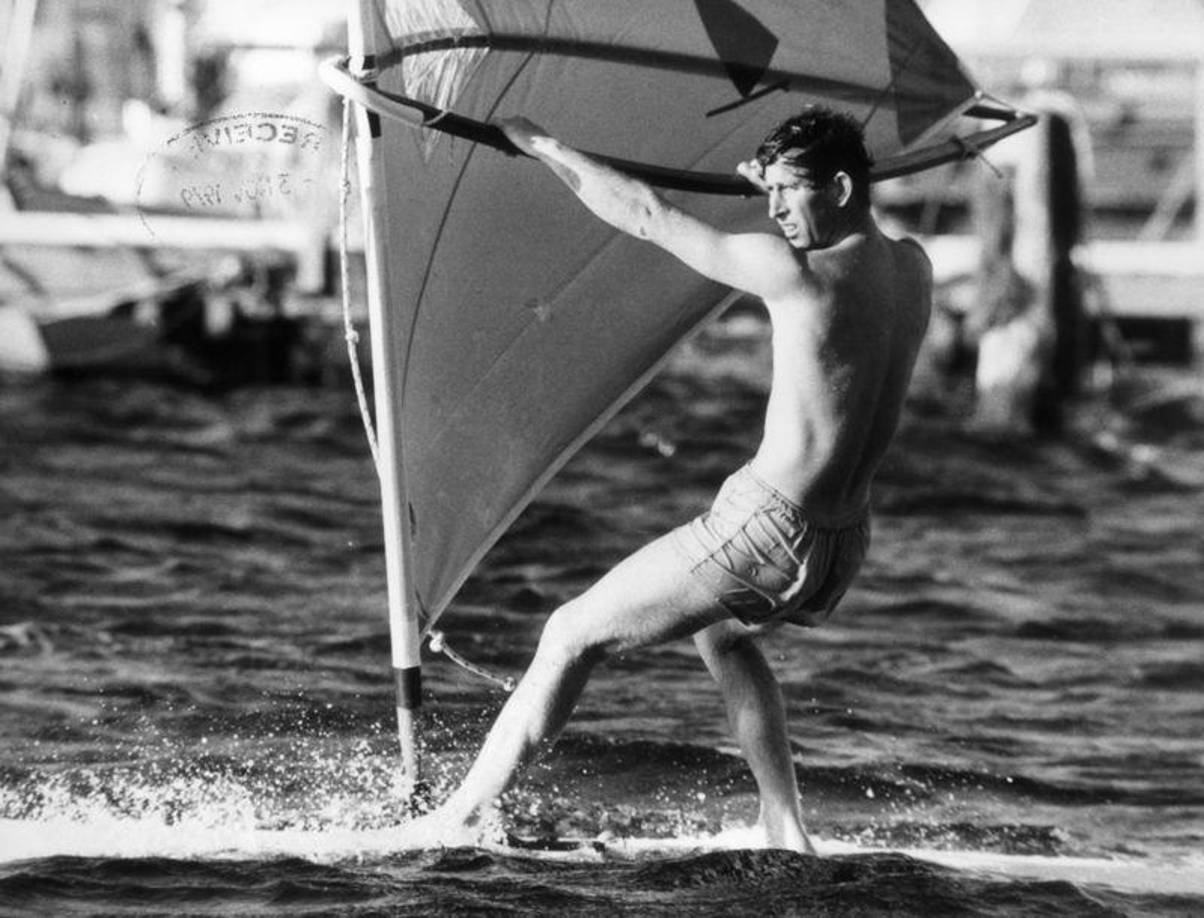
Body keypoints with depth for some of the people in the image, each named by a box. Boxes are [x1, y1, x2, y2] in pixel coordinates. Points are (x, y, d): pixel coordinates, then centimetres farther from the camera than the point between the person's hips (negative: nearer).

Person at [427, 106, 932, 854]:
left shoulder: (795, 273, -17)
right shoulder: (913, 269, 4)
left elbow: (647, 216, -10)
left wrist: (544, 147, 0)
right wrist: (780, 187, 28)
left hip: (768, 527, -8)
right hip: (846, 546, 8)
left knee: (574, 636, 2)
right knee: (723, 632, 37)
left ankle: (454, 821, 2)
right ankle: (789, 835, 28)